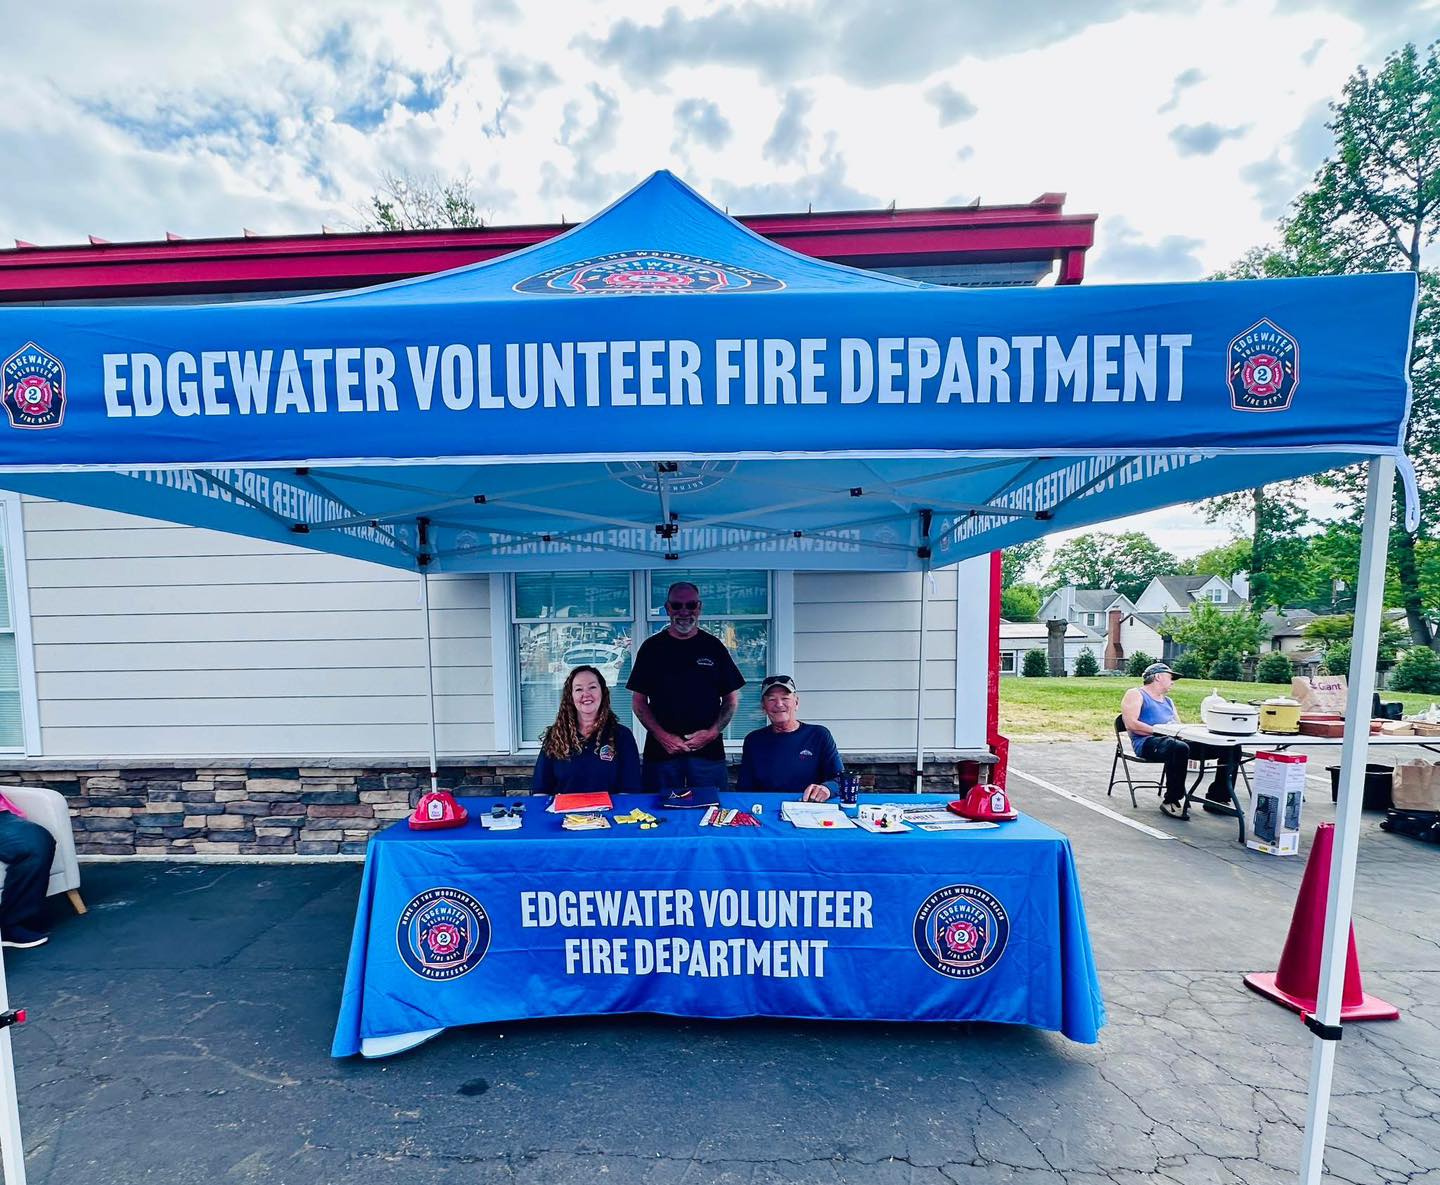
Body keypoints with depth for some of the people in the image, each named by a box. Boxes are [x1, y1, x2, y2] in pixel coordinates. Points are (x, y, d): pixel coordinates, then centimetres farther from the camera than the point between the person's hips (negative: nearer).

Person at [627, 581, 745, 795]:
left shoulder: (713, 647, 6)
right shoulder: (652, 647, 5)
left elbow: (732, 698, 8)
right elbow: (639, 701, 5)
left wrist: (713, 732, -7)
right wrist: (662, 736, -8)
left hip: (709, 750, 0)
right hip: (661, 751, 0)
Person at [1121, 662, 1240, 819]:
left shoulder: (1168, 701, 33)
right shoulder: (1136, 694, 7)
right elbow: (1131, 724, -7)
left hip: (1175, 740, 8)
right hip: (1148, 742, -8)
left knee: (1231, 748, -3)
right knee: (1179, 748, -41)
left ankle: (1217, 797, 0)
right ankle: (1171, 801, -26)